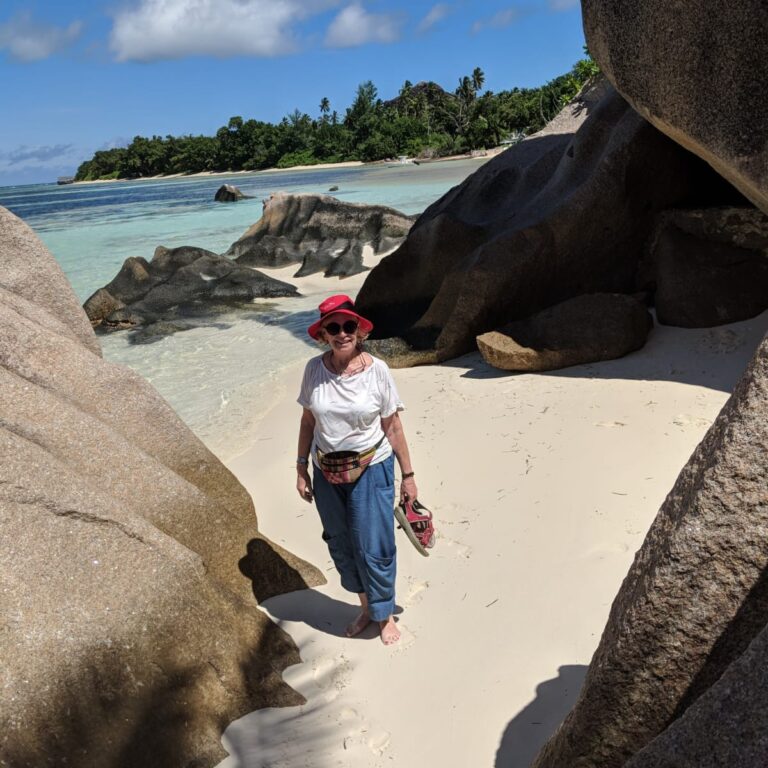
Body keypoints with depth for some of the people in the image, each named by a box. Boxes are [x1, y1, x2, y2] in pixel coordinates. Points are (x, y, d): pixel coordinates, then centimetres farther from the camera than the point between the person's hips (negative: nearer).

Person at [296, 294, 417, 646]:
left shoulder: (377, 370, -14)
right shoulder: (314, 369, -8)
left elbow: (393, 426, -7)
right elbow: (308, 420, 3)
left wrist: (407, 476, -3)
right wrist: (302, 468, 5)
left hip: (371, 471, -3)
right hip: (326, 473, 3)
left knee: (374, 549, 4)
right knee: (340, 545, 17)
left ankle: (385, 614, 32)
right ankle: (365, 606, 43)